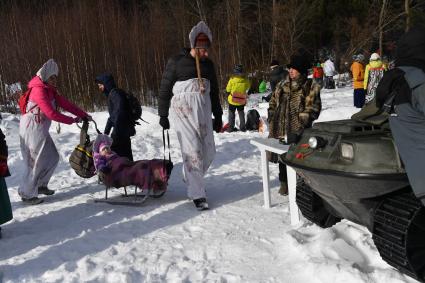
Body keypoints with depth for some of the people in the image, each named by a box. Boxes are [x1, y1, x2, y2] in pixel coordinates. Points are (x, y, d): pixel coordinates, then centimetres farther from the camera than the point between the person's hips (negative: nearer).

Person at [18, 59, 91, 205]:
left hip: (41, 129, 9)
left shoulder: (50, 90, 10)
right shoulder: (38, 90, -18)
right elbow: (51, 113, -24)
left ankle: (40, 185, 27)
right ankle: (27, 194, 9)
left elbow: (65, 103, 7)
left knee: (52, 158, 12)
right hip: (32, 129, -9)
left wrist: (84, 115, 0)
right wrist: (72, 120, -15)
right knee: (35, 162, -3)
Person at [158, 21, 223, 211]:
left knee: (209, 151, 4)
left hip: (203, 111, 6)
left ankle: (191, 178, 31)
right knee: (192, 151, -9)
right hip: (183, 110, -5)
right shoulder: (177, 61, -2)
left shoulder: (208, 64, 14)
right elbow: (164, 89, -1)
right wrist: (163, 115, -3)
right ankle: (197, 194, 0)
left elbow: (214, 91, 19)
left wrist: (218, 116, 17)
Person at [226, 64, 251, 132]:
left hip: (232, 100, -2)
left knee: (231, 113, 12)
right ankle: (242, 127, 19)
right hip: (242, 101, 2)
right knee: (241, 113, 18)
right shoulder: (245, 80, -11)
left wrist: (228, 95, 12)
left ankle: (231, 127, 11)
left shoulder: (232, 79, -17)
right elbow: (248, 88, 6)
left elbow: (228, 89, -6)